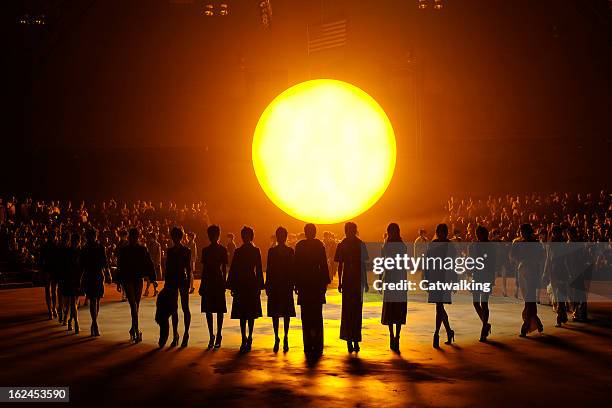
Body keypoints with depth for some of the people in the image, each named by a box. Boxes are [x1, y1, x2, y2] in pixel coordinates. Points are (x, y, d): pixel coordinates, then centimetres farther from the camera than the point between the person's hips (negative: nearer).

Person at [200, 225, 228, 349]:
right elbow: (204, 268, 12)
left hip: (218, 282, -4)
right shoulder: (205, 250, 9)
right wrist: (202, 285, 9)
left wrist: (224, 283, -6)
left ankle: (218, 336, 8)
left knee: (219, 310, 1)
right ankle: (211, 336, 11)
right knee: (208, 310, 3)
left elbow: (224, 268, 0)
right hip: (207, 282, 4)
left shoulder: (222, 250, -1)